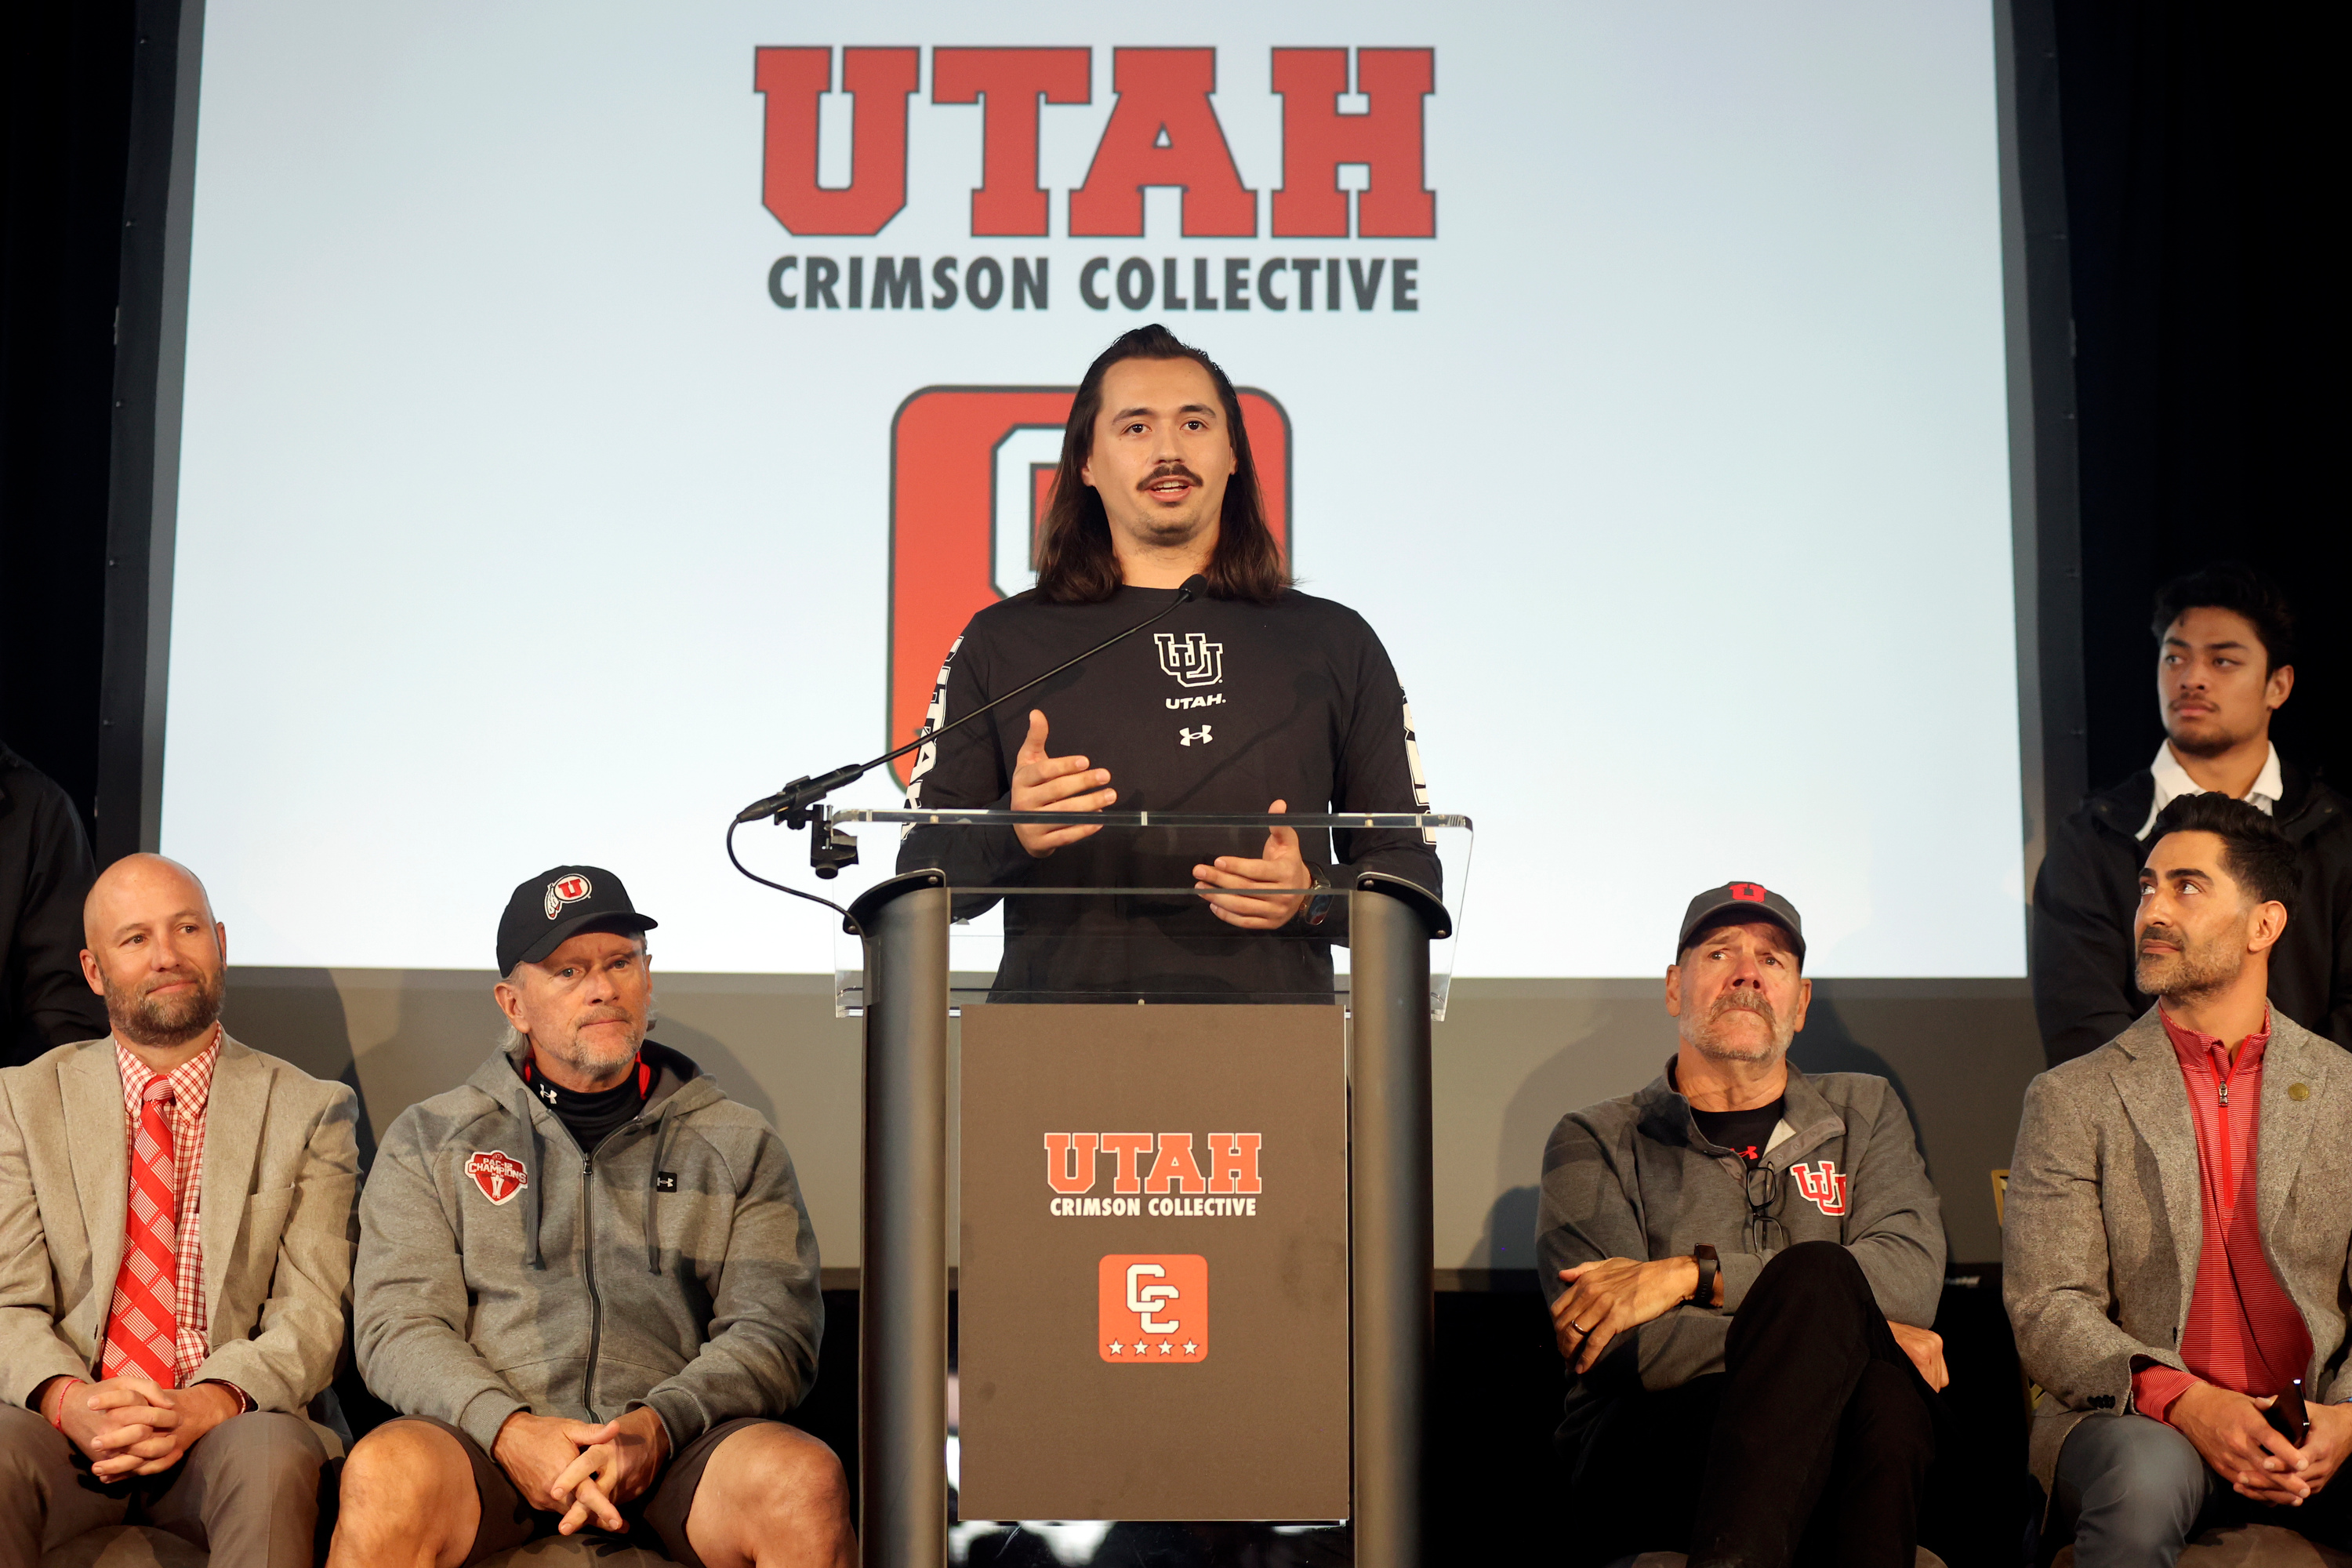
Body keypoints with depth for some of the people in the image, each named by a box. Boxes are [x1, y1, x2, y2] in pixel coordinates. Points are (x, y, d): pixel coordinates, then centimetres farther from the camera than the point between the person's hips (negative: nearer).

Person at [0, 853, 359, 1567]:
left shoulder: (310, 1112, 10)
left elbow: (312, 1315, 1)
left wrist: (207, 1406, -19)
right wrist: (69, 1401, -17)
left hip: (231, 1427, -1)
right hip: (70, 1428, 1)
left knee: (277, 1456, -35)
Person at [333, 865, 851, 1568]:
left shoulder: (739, 1146, 16)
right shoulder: (430, 1140, 16)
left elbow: (776, 1329, 6)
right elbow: (397, 1325, 5)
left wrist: (657, 1427, -14)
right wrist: (509, 1430, -15)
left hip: (676, 1451, 0)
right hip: (488, 1437, 0)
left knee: (806, 1481, -32)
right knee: (385, 1473, -33)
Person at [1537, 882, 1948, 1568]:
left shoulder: (1864, 1113, 23)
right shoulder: (1596, 1143, 14)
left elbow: (1913, 1276, 0)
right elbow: (1611, 1348, -4)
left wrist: (1691, 1276, -11)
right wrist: (1842, 1330, -13)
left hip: (1836, 1465, 2)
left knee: (1886, 1384, -36)